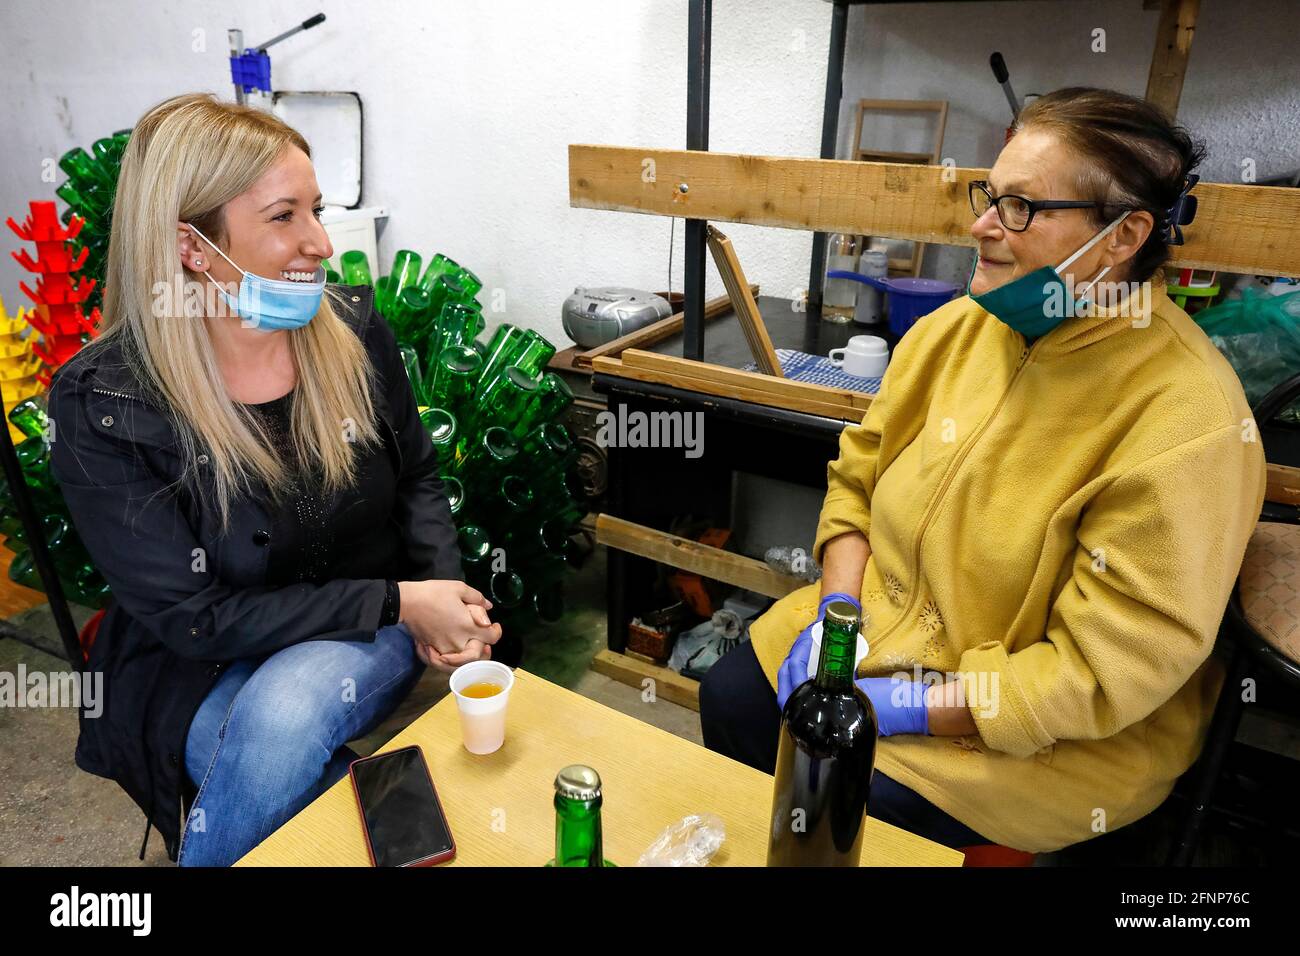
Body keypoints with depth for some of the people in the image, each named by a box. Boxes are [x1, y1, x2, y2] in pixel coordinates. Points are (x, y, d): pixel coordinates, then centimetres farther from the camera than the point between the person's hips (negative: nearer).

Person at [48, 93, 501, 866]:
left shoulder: (353, 329, -7)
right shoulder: (101, 405, -16)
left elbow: (418, 479, 7)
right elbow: (194, 618, -15)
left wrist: (441, 593, -11)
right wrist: (397, 601, -20)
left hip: (369, 639, 2)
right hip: (202, 670, -1)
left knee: (283, 709, -29)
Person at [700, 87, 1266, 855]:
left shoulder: (1186, 419, -25)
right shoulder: (957, 328, -5)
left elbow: (1107, 668, -23)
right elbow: (858, 477, 3)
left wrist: (907, 707, -23)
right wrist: (835, 610, -10)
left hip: (1060, 732, -5)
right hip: (885, 625, 6)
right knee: (729, 699, 0)